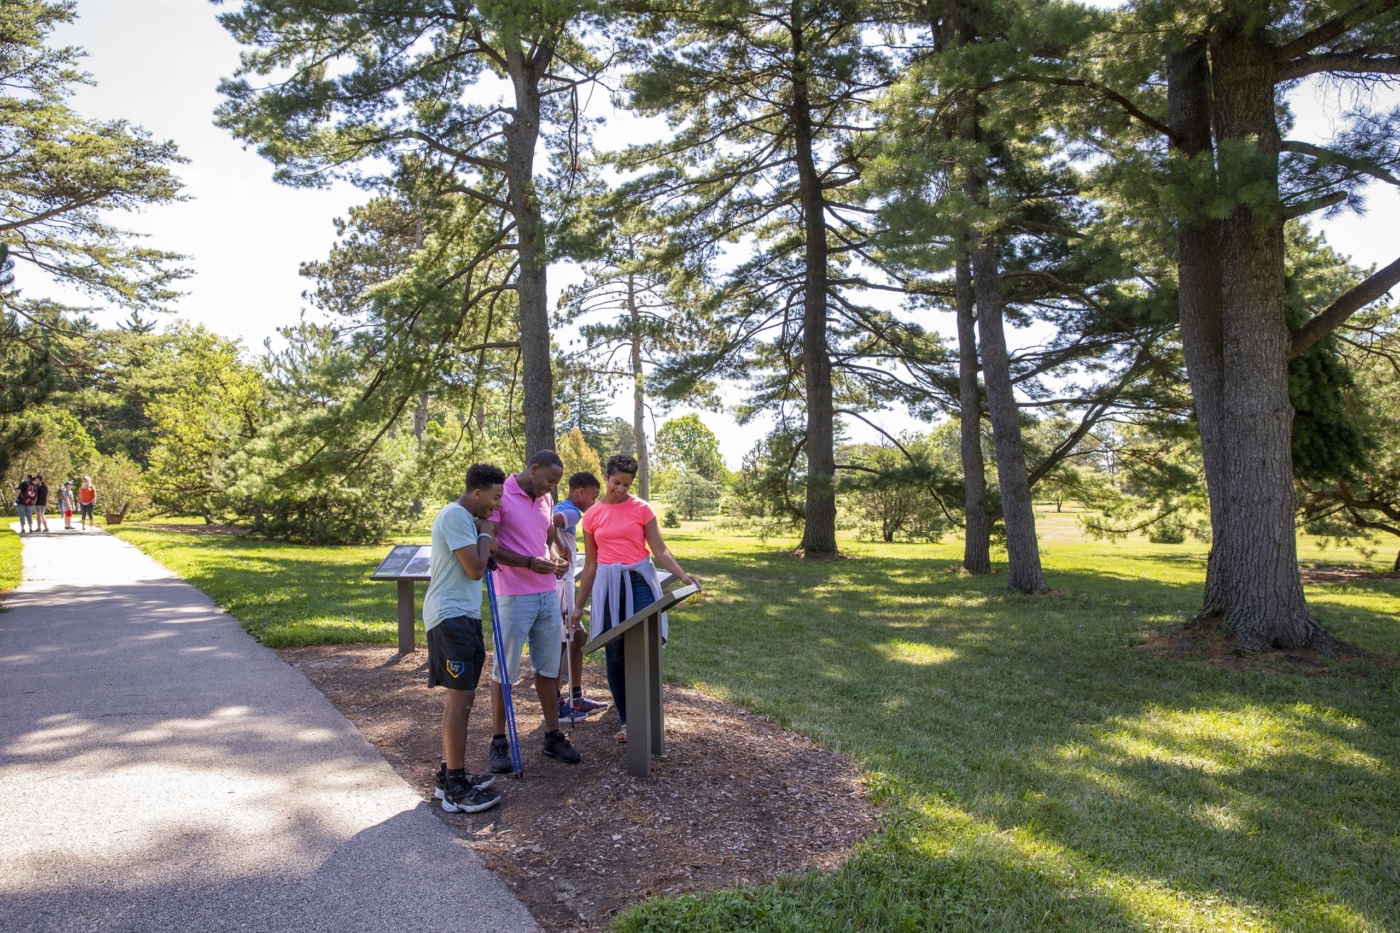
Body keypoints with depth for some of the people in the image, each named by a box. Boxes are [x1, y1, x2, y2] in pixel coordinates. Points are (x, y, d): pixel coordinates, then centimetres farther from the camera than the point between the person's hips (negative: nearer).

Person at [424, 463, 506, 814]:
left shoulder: (466, 517, 15)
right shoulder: (456, 516, -16)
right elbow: (475, 569, -19)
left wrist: (486, 540, 5)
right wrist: (486, 534, -7)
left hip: (462, 615, 11)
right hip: (451, 617, -11)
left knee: (459, 696, 15)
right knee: (460, 698, -8)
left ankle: (449, 774, 25)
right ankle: (456, 789, -1)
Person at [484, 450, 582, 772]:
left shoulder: (546, 500, 12)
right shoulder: (501, 496, -10)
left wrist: (554, 561, 4)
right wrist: (529, 562, -22)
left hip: (547, 594, 7)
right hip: (513, 597, -7)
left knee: (548, 667, 12)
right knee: (505, 671, 4)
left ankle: (553, 736, 23)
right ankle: (499, 742, 17)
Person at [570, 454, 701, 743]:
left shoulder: (642, 508, 0)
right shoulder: (591, 516, 6)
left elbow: (659, 550, -2)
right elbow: (590, 564, 11)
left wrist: (682, 575, -19)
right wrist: (579, 605, 10)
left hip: (639, 582, -2)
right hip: (608, 585, 2)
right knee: (615, 655, 5)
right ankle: (627, 721, 17)